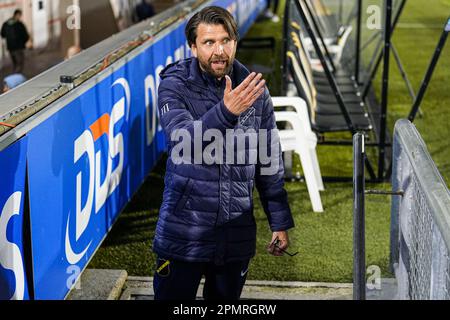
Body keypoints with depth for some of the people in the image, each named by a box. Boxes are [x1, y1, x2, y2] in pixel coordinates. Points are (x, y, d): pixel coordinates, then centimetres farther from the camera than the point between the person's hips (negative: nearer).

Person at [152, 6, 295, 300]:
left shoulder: (254, 89, 2)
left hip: (237, 233, 3)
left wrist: (281, 223, 9)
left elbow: (270, 162, 8)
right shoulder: (175, 85, -7)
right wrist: (226, 111, -39)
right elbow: (182, 141, -25)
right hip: (183, 232, -3)